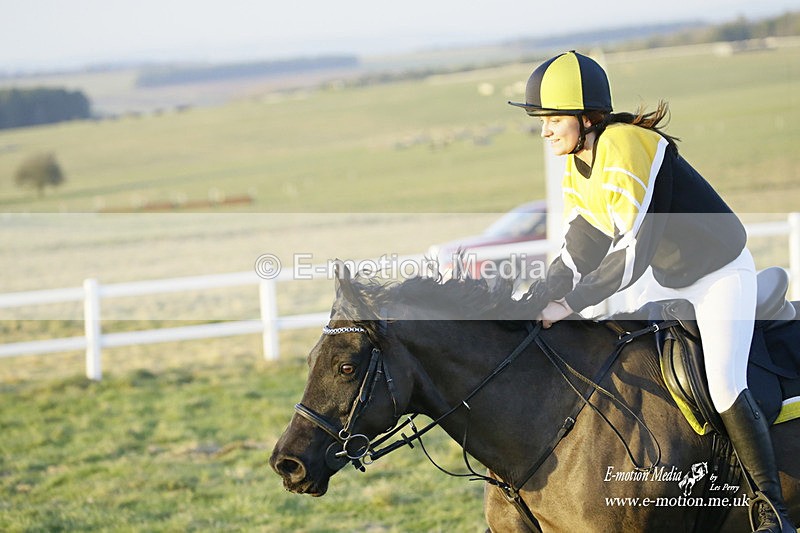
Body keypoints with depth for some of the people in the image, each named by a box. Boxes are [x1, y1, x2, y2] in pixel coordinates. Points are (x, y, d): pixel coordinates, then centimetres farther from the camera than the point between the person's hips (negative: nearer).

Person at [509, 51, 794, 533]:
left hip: (722, 274, -9)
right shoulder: (578, 166, -2)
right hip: (666, 281, 9)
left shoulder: (626, 149, -30)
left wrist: (572, 303, -30)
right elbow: (579, 254, 2)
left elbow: (632, 253, -34)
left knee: (724, 386, -19)